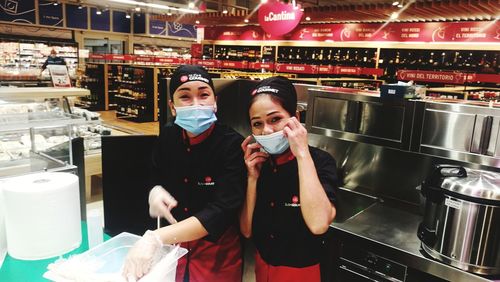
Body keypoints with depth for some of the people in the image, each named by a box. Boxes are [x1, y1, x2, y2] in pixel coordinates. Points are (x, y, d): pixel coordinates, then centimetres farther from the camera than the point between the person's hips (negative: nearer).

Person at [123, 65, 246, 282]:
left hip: (216, 248, -4)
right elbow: (157, 177, 9)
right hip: (174, 242, 4)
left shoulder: (233, 145, -23)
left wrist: (155, 238, -40)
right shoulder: (169, 135, -7)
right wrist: (156, 192, -15)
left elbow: (222, 210, -32)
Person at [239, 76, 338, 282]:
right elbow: (246, 230, -6)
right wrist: (252, 178, -18)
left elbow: (318, 224, -36)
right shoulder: (257, 163, -7)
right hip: (263, 265, 5)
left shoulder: (320, 162, -20)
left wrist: (302, 153, -31)